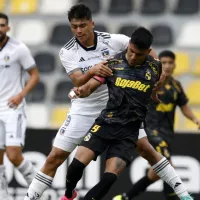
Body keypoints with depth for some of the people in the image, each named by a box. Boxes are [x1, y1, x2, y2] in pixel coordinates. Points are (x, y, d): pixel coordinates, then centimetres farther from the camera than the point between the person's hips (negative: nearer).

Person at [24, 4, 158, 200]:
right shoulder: (67, 52, -10)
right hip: (84, 110, 0)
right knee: (54, 158, -4)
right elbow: (78, 83, -21)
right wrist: (92, 71, -41)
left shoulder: (113, 40, -11)